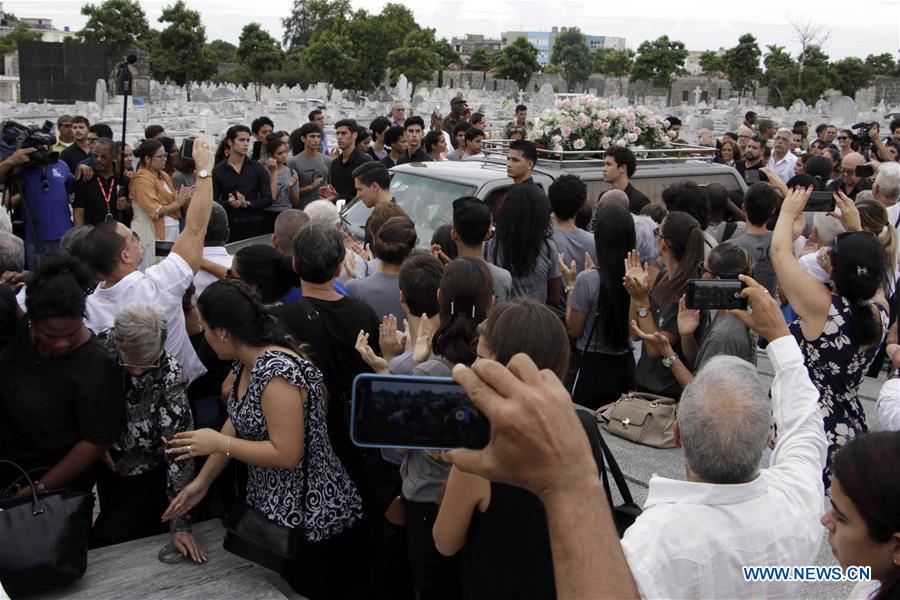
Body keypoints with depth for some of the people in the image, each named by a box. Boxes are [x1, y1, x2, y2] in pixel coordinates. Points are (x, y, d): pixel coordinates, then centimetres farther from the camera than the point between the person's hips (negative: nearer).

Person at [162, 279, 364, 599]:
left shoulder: (277, 371, -27)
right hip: (271, 507, 9)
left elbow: (287, 455, -27)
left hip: (310, 516, -9)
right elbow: (236, 425, 11)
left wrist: (218, 443, -19)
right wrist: (202, 482, 7)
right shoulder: (245, 362, 2)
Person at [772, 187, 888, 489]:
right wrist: (855, 227, 21)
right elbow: (869, 270, 18)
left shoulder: (821, 306, -21)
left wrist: (788, 212, 6)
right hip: (851, 429, 6)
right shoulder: (879, 312, -5)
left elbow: (780, 251, -10)